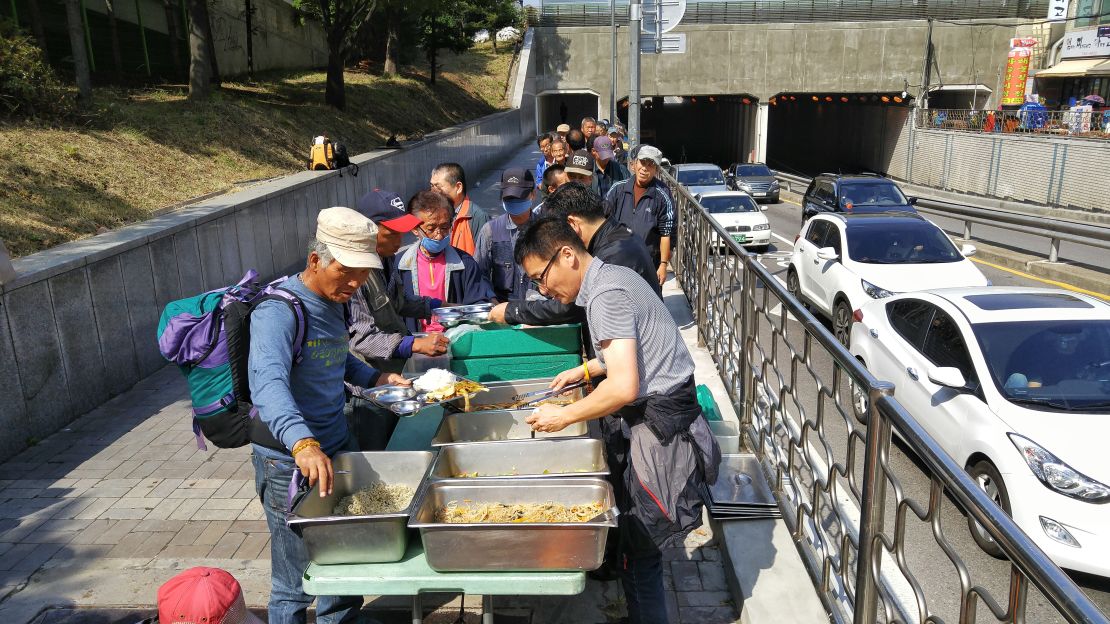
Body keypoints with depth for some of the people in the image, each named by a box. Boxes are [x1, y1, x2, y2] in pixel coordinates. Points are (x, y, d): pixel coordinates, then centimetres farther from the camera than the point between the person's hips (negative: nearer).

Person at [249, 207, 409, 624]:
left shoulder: (335, 301, 4)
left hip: (339, 446, 8)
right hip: (289, 462, -8)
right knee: (296, 583, 5)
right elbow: (268, 382, -40)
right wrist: (303, 443, -55)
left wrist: (374, 378, 6)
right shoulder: (279, 311, -23)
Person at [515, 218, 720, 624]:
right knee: (636, 541, 16)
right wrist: (585, 371, 19)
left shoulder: (606, 295, -20)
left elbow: (624, 388, -27)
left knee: (639, 552, 0)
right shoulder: (614, 276, 11)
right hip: (657, 417, 10)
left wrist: (563, 417, -15)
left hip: (657, 430, -10)